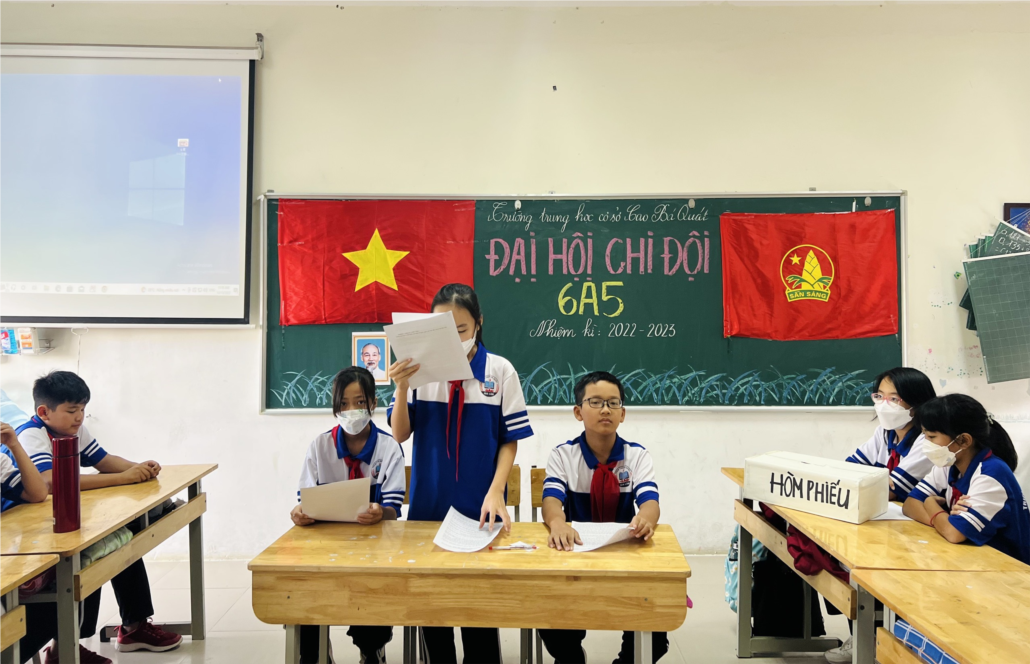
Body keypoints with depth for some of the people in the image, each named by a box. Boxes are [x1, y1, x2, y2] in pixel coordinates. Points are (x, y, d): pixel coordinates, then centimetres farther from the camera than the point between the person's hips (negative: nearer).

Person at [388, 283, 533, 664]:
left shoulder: (499, 370, -5)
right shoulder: (421, 368, -2)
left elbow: (510, 440, -2)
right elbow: (400, 434, -2)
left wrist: (496, 492, -13)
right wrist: (402, 388, -17)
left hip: (479, 507, -1)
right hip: (428, 504, 2)